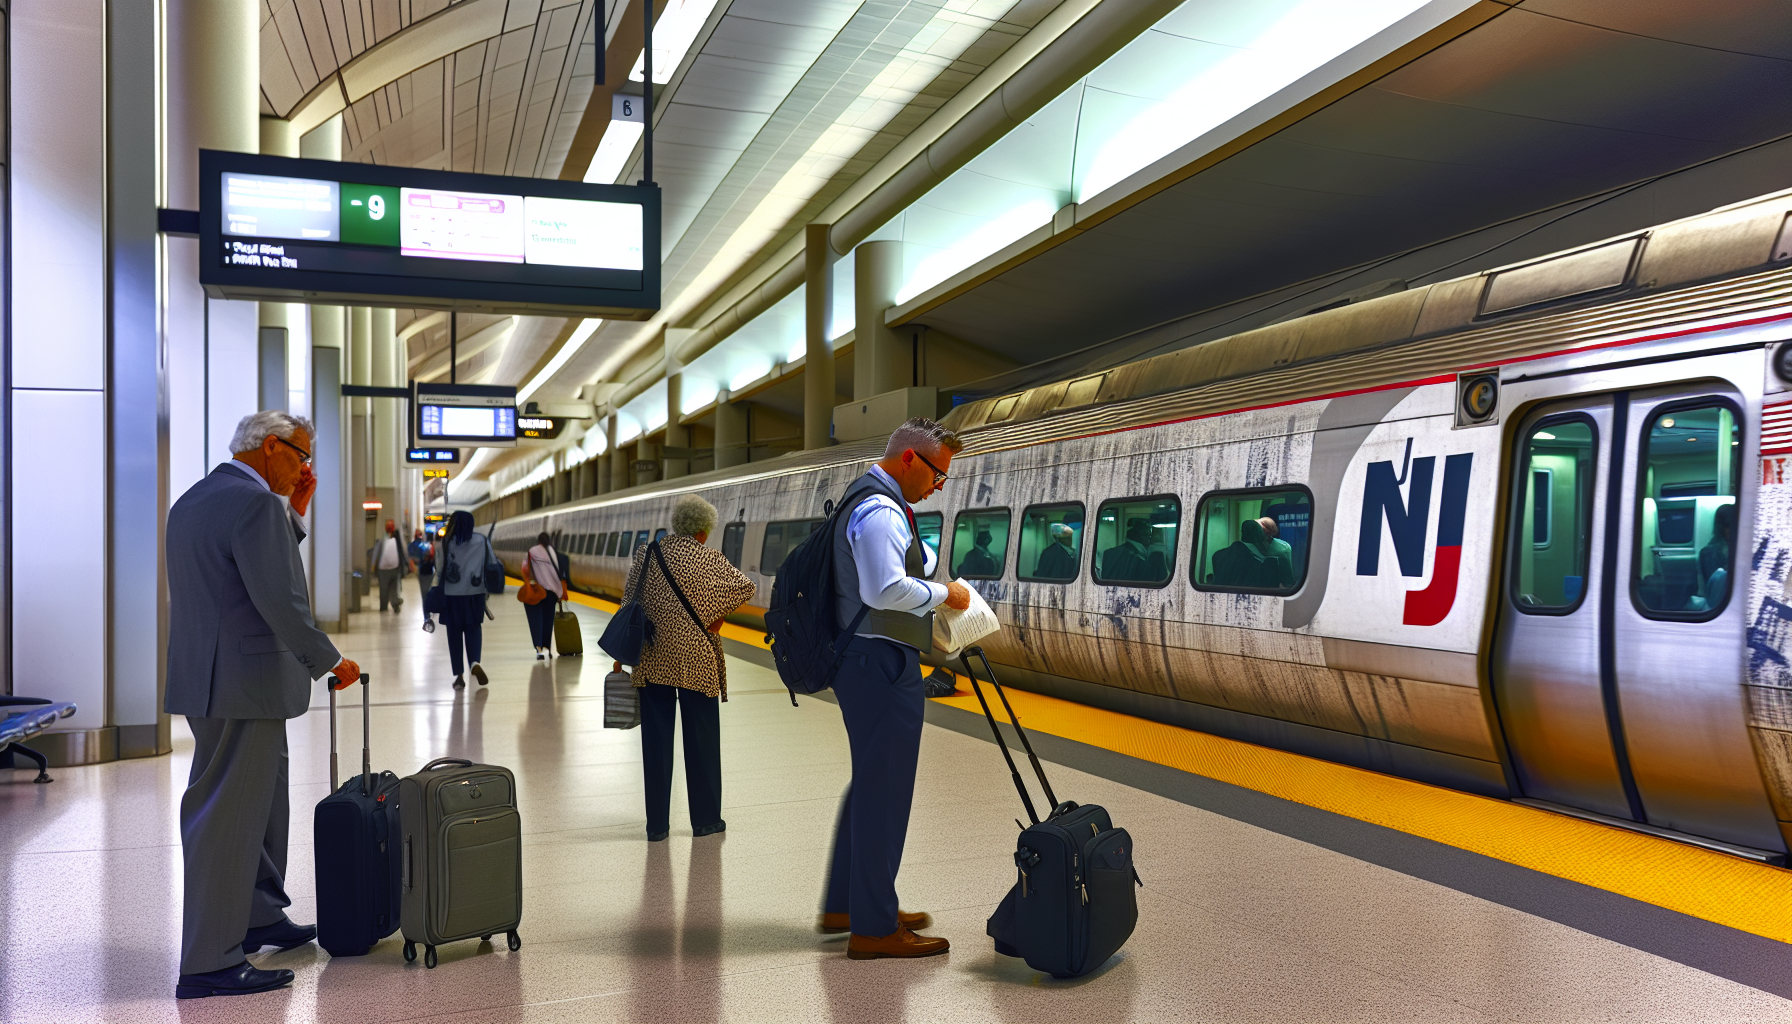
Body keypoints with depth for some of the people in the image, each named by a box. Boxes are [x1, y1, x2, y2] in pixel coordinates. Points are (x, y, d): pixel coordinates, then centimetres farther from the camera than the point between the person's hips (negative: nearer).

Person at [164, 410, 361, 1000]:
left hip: (207, 679, 10)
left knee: (263, 799, 22)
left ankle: (259, 917, 35)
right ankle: (209, 964, 3)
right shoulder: (256, 503, -17)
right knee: (228, 814, -4)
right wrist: (331, 662, -10)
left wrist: (294, 514, 16)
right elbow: (282, 603, -22)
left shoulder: (191, 501, 15)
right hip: (245, 685, -10)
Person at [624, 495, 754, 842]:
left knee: (655, 739, 9)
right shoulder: (709, 559, -8)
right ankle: (705, 820, 16)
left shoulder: (648, 553, 3)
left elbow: (630, 598, 9)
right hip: (696, 660, -3)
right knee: (701, 739, 8)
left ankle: (656, 823, 14)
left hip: (653, 660, 3)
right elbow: (745, 587, -6)